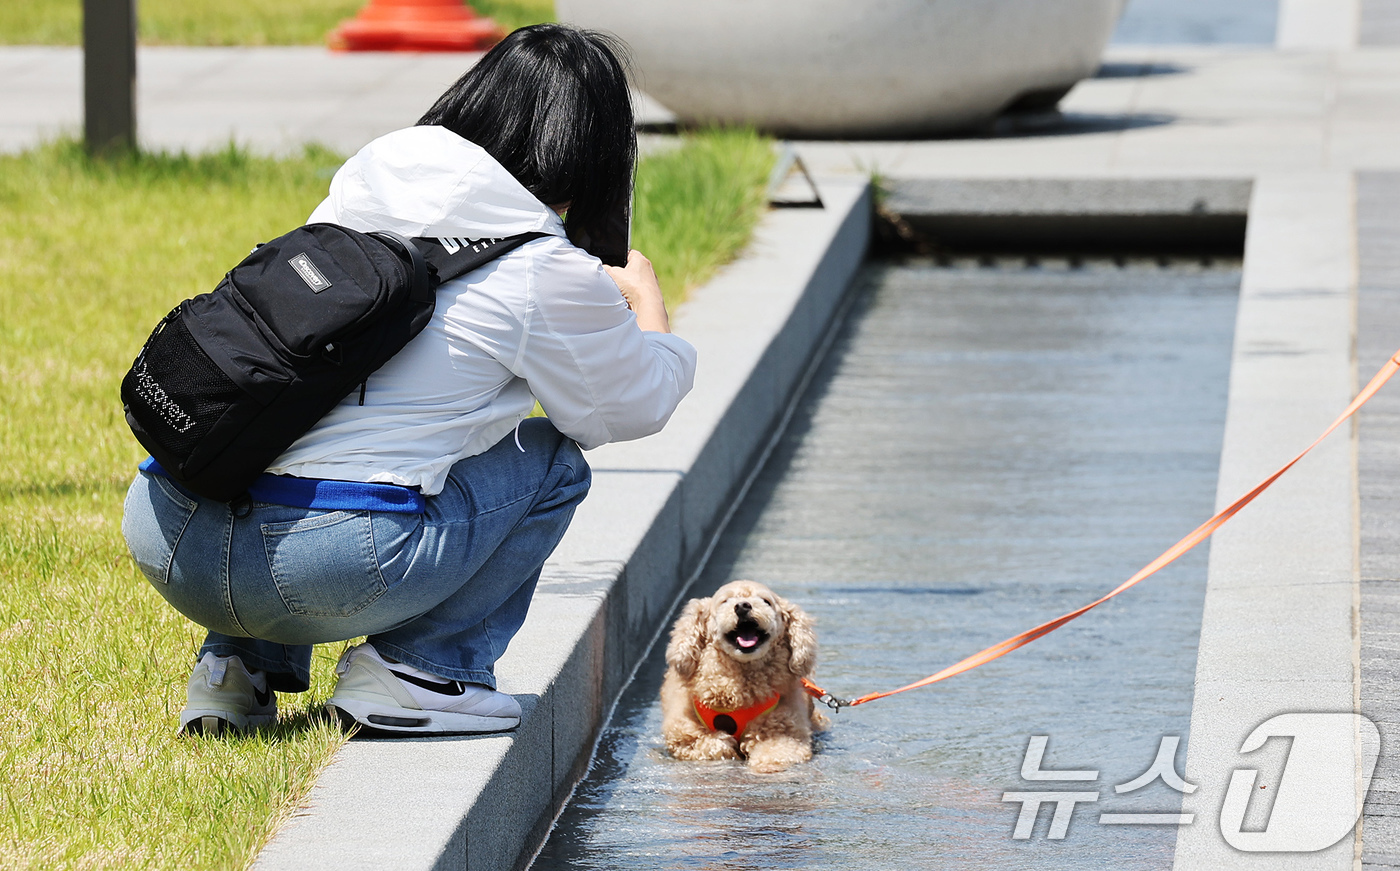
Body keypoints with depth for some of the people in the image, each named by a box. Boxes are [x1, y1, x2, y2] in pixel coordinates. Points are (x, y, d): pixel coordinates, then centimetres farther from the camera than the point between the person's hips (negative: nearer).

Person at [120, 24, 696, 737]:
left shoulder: (362, 180, 15)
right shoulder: (548, 277, -2)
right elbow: (637, 405, 18)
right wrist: (645, 299, 39)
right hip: (331, 569, -6)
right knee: (552, 460, 16)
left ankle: (237, 664, 24)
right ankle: (418, 667, 7)